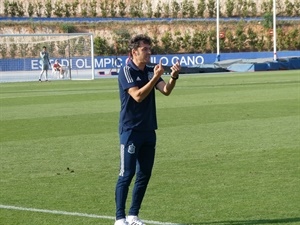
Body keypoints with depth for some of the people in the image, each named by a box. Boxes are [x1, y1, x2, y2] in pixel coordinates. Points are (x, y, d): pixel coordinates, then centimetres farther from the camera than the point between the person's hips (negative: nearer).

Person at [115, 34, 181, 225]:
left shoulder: (150, 71, 9)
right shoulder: (126, 71, -11)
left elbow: (166, 90, -3)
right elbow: (138, 96, -22)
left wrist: (174, 76, -21)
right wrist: (155, 77, -26)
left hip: (148, 130, 7)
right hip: (130, 130, -7)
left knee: (144, 175, 8)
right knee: (127, 174, -6)